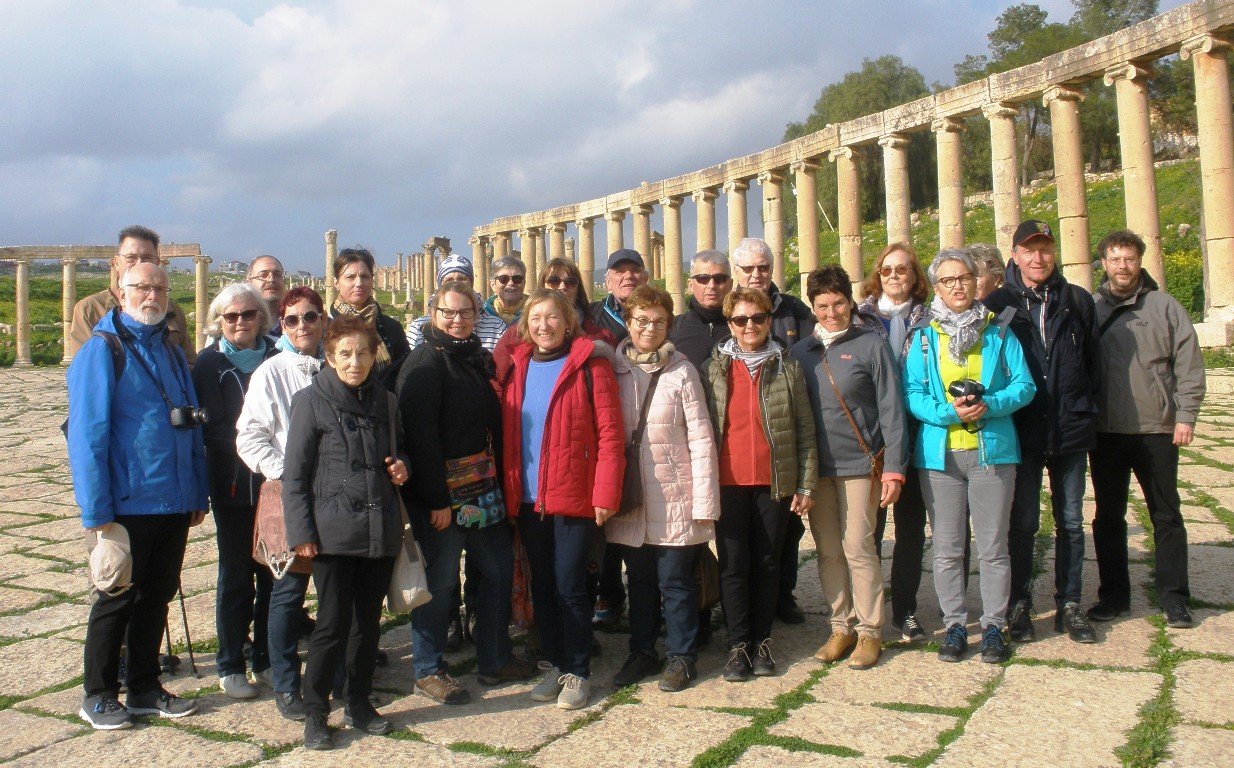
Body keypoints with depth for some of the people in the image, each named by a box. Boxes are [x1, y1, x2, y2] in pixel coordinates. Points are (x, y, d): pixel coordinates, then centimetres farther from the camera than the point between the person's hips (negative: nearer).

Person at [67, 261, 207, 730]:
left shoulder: (171, 353, 13)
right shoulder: (101, 352, -8)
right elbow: (87, 435, -13)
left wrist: (198, 493, 12)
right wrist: (96, 510, -16)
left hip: (175, 504, 6)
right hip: (128, 505, -6)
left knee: (158, 595, 14)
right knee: (117, 599, 5)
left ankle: (145, 689, 27)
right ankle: (99, 697, 20)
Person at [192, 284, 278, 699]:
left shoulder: (275, 359, 9)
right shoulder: (210, 364, 2)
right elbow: (214, 428, -3)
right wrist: (255, 451, -14)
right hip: (234, 484, -2)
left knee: (272, 573, 6)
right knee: (236, 575, 3)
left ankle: (266, 660, 19)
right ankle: (230, 666, 15)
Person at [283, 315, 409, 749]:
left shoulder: (385, 401, 11)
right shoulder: (311, 401, -4)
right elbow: (294, 473, -4)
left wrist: (401, 467, 3)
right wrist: (300, 533, -9)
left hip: (381, 530, 5)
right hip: (333, 531, -5)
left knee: (368, 621, 12)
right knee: (333, 623, -3)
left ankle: (359, 705, 27)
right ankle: (315, 713, 14)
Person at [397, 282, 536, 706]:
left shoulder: (477, 358, 14)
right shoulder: (426, 361, -12)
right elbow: (420, 435, -19)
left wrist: (497, 483, 9)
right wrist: (436, 500, -21)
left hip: (483, 490, 8)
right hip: (441, 492, -8)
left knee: (500, 568, 12)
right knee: (439, 580, 1)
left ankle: (495, 660, 26)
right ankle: (428, 671, 17)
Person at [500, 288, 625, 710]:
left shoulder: (589, 365, -5)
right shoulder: (517, 367, 10)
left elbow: (610, 432, -9)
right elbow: (505, 432, 11)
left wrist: (606, 493, -15)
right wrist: (507, 489, 4)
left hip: (574, 496, -5)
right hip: (528, 498, 5)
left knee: (569, 586, 0)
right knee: (542, 585, 13)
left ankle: (577, 672, 15)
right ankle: (553, 664, 27)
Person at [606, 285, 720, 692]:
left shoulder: (681, 371, -4)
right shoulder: (613, 370, 4)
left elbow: (701, 440, -5)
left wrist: (704, 502, -9)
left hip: (673, 498, -3)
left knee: (675, 581, 5)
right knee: (640, 581, 15)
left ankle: (681, 656, 21)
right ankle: (642, 652, 29)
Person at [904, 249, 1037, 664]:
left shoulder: (998, 331, 5)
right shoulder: (923, 338, 6)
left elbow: (1024, 385, 0)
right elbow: (912, 393, -2)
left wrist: (988, 406, -18)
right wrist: (950, 413, -18)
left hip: (992, 450, 0)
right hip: (939, 454, 1)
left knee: (993, 547, 4)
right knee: (946, 549, 7)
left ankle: (994, 626, 17)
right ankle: (955, 626, 18)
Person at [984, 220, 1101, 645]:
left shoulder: (1078, 301, 6)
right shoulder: (997, 304, -1)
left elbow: (1094, 360, 11)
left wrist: (1086, 410, 6)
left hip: (1071, 432, 3)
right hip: (1022, 432, -2)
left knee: (1071, 522, 10)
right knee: (1022, 523, 5)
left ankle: (1069, 605, 20)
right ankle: (1020, 605, 15)